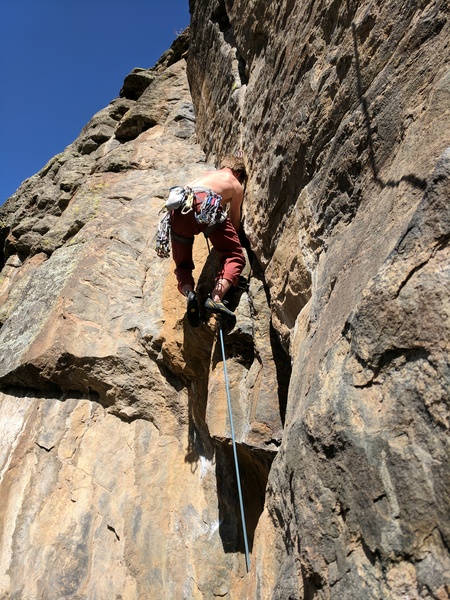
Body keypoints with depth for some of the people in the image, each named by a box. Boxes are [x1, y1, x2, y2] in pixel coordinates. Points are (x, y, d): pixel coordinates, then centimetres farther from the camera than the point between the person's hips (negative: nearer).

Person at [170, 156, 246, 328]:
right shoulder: (236, 185, 29)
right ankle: (216, 297, -20)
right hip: (205, 204, -4)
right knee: (234, 256, 5)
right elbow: (235, 221, 34)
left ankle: (189, 293, -15)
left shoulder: (207, 173, 41)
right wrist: (235, 235, 57)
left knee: (183, 264, 17)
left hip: (178, 209, 5)